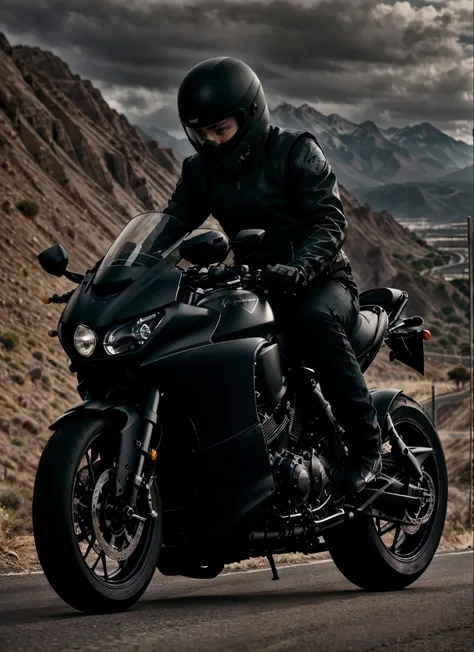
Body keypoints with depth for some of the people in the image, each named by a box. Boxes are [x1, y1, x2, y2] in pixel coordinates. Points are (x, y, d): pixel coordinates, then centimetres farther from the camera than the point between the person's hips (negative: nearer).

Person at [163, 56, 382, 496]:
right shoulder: (201, 170, 8)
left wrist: (300, 267, -36)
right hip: (255, 286, 6)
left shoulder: (295, 151, -9)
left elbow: (331, 219, -17)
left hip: (320, 282, -5)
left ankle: (365, 445, -32)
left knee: (313, 319, -40)